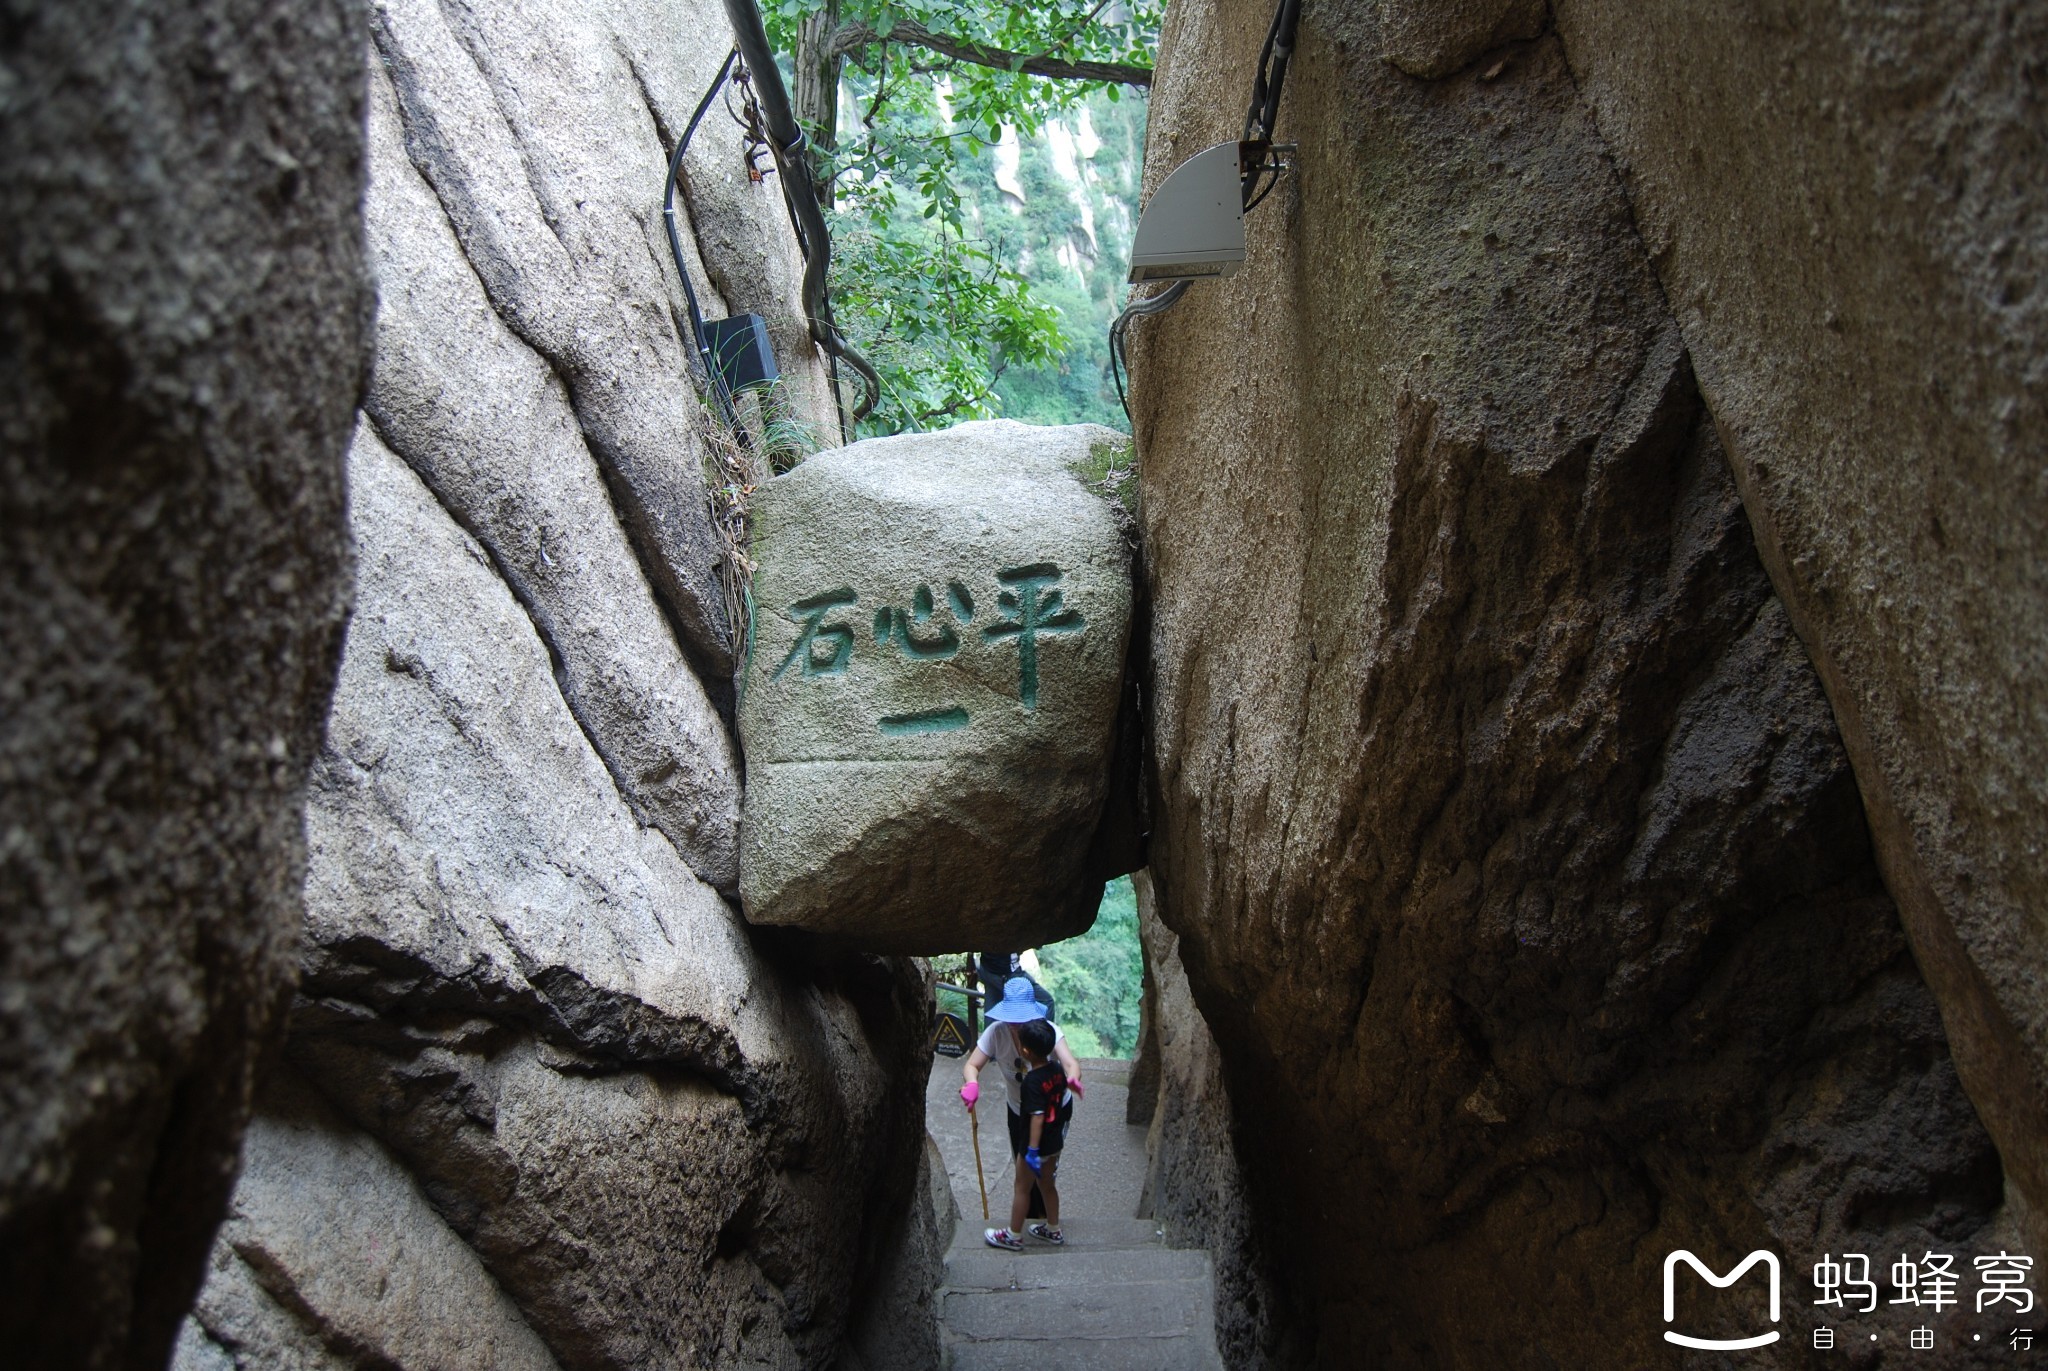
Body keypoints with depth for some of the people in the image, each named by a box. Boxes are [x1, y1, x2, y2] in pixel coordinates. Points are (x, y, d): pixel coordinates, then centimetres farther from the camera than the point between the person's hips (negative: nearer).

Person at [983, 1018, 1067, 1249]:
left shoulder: (1032, 1081, -28)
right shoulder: (1057, 1070, -4)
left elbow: (1037, 1117, -29)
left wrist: (1032, 1150, -24)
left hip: (1037, 1144, -7)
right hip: (1056, 1142, 7)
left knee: (1022, 1188, 10)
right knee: (1047, 1184, 23)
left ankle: (1013, 1236, 22)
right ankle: (1053, 1230, 36)